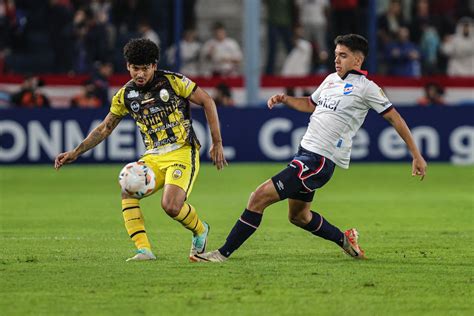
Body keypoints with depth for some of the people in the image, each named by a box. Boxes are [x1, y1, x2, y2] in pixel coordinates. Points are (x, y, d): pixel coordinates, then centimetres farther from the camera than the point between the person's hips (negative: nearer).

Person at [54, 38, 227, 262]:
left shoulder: (173, 82, -8)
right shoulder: (126, 95, 4)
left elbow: (207, 102, 0)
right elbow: (105, 128, 15)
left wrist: (217, 143, -1)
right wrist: (76, 153, 7)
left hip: (182, 152, -5)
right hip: (153, 157, 5)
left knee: (171, 206, -24)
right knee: (127, 190, -21)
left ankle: (199, 230, 9)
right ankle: (144, 250, -20)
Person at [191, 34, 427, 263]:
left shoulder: (366, 87, -8)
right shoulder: (331, 79, 15)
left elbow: (395, 118, -4)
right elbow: (310, 104, 31)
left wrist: (416, 156, -4)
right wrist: (285, 99, 11)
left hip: (319, 160, -9)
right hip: (305, 152, 9)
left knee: (259, 197, -15)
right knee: (298, 216, 23)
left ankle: (224, 253, -10)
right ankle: (345, 240, 40)